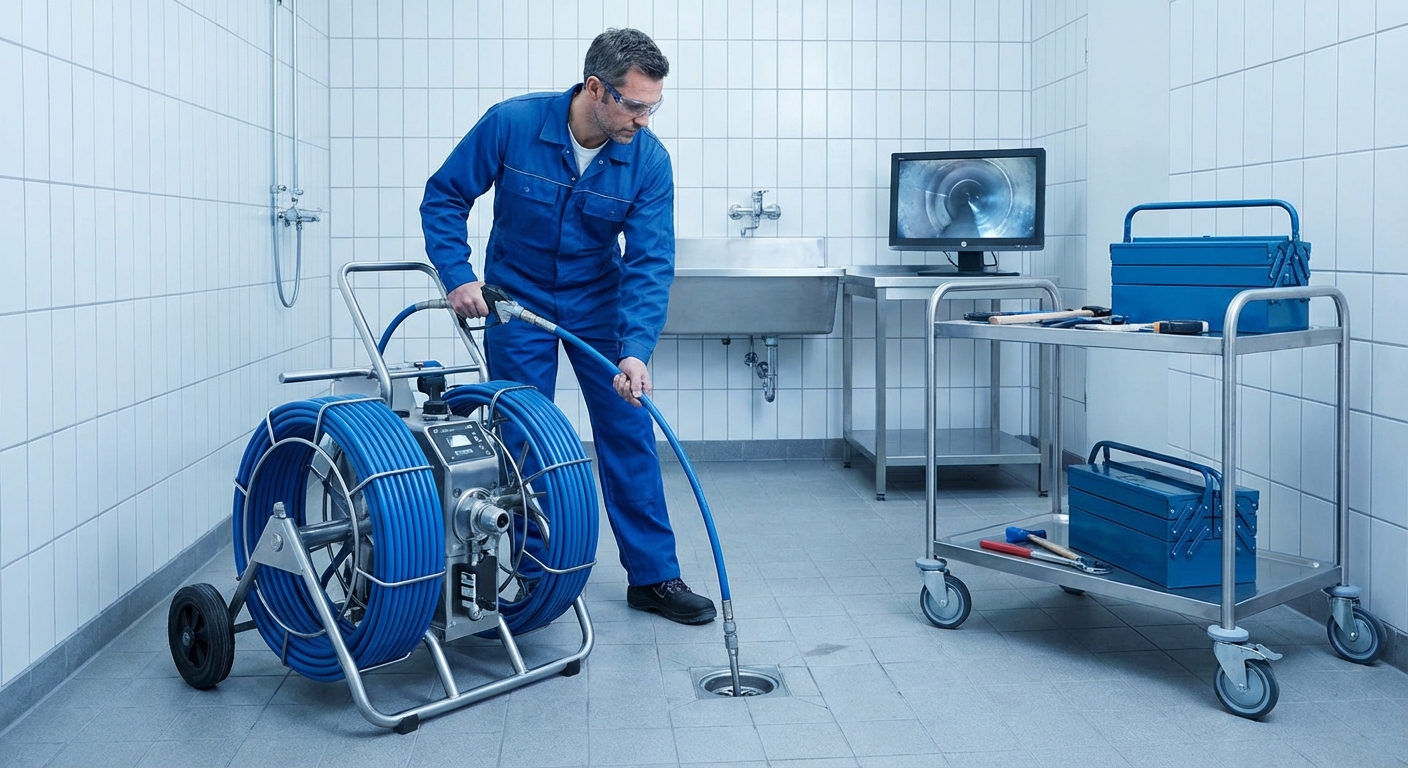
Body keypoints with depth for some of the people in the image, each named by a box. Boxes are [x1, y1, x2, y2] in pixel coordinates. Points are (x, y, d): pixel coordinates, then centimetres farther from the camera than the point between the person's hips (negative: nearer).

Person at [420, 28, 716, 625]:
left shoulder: (649, 159, -18)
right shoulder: (511, 123, -21)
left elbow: (651, 262, -22)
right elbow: (444, 198, -10)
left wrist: (636, 350, -34)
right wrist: (458, 277, -21)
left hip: (598, 301, 1)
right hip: (516, 298, -1)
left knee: (629, 433, 0)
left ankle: (653, 575, 10)